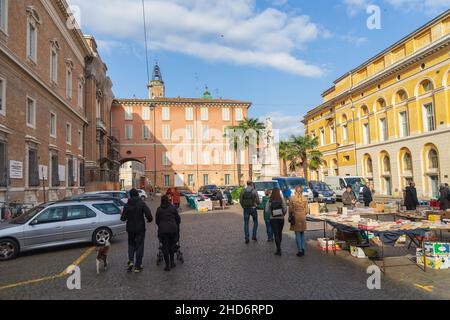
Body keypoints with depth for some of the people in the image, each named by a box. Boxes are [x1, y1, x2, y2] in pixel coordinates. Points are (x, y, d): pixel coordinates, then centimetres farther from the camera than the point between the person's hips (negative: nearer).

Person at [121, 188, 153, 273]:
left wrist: (122, 216, 18)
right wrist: (149, 220, 0)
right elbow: (148, 214, -21)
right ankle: (137, 266, 10)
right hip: (140, 228, -2)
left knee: (131, 244, 22)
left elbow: (123, 218, -5)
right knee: (139, 246, 7)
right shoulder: (142, 203, -12)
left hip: (130, 229, 2)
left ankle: (131, 261, 2)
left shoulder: (127, 205, -5)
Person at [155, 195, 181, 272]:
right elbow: (178, 219, 10)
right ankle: (172, 261, 19)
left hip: (162, 230, 0)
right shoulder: (173, 208, 7)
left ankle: (167, 265, 8)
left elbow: (157, 221, 12)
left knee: (165, 247, 6)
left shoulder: (159, 209, 7)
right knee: (172, 245, 18)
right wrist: (176, 225, 29)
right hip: (173, 229, 0)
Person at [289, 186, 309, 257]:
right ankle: (303, 249, 15)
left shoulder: (292, 198, -8)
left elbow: (290, 209, -5)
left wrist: (290, 217, 10)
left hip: (295, 217, -3)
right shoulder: (305, 199, -1)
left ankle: (300, 251, 4)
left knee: (297, 234, 3)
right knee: (302, 233, 16)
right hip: (303, 218, 3)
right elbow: (306, 210, 2)